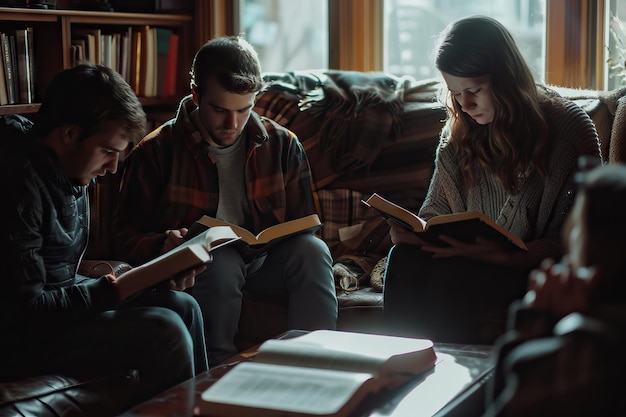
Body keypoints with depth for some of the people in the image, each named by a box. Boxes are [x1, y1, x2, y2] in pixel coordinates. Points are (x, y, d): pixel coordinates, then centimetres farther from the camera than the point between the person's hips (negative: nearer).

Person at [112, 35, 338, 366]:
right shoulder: (156, 152, -4)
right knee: (222, 262, -36)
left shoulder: (282, 145, 4)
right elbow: (127, 236, -3)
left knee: (312, 250, -26)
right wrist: (163, 245, -26)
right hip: (195, 272, -3)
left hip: (263, 263, 3)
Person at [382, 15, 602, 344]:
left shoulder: (569, 127, -6)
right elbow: (436, 210, 14)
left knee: (447, 277, -32)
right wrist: (414, 230, -11)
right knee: (406, 258, -27)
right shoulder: (458, 132, 11)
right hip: (474, 263, 5)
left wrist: (503, 255, -25)